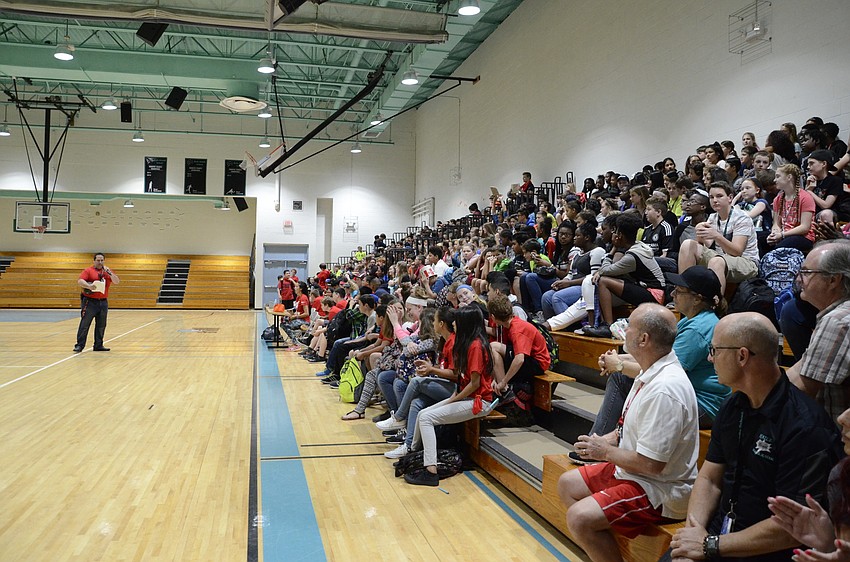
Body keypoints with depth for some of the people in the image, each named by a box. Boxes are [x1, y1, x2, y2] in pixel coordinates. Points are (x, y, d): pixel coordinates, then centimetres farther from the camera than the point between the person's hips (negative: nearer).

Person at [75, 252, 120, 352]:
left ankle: (98, 345, 19)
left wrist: (109, 272, -11)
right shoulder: (88, 270, 0)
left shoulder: (108, 271, 12)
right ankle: (79, 345, -1)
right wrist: (89, 286, -31)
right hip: (90, 302, -4)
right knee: (84, 324, -5)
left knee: (101, 325, 9)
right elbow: (80, 281, -13)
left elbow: (117, 282, 1)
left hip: (103, 302, 4)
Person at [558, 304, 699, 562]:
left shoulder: (665, 390, -29)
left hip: (660, 490, -10)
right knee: (567, 484, 15)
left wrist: (605, 451, -14)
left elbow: (651, 463, -28)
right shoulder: (650, 373, 2)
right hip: (631, 471, 10)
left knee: (579, 517, -23)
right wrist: (607, 439, 1)